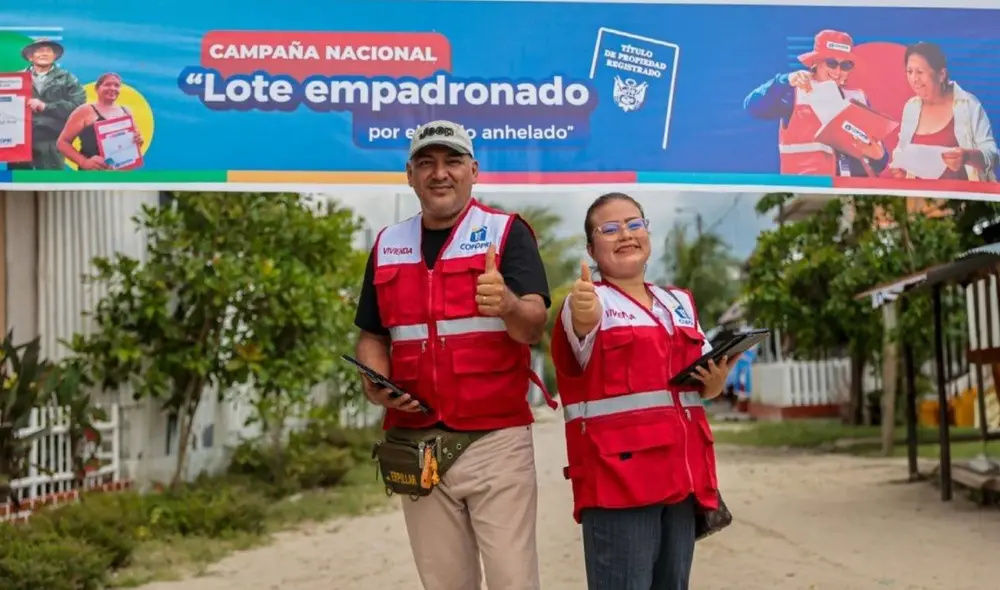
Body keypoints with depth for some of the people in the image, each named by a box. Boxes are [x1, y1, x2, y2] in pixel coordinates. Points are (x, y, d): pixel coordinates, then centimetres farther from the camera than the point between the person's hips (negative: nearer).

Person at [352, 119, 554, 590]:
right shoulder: (387, 246, 11)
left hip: (496, 440, -4)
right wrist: (376, 385, -5)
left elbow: (534, 326, -14)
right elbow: (372, 335, 16)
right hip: (417, 446, 4)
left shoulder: (507, 232, -2)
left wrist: (507, 305, -37)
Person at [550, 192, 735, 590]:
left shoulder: (680, 303, 17)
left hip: (681, 471, 6)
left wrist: (716, 380, 3)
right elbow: (583, 326, -28)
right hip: (618, 474, -6)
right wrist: (585, 316, -51)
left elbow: (705, 385, 26)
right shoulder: (585, 302, -2)